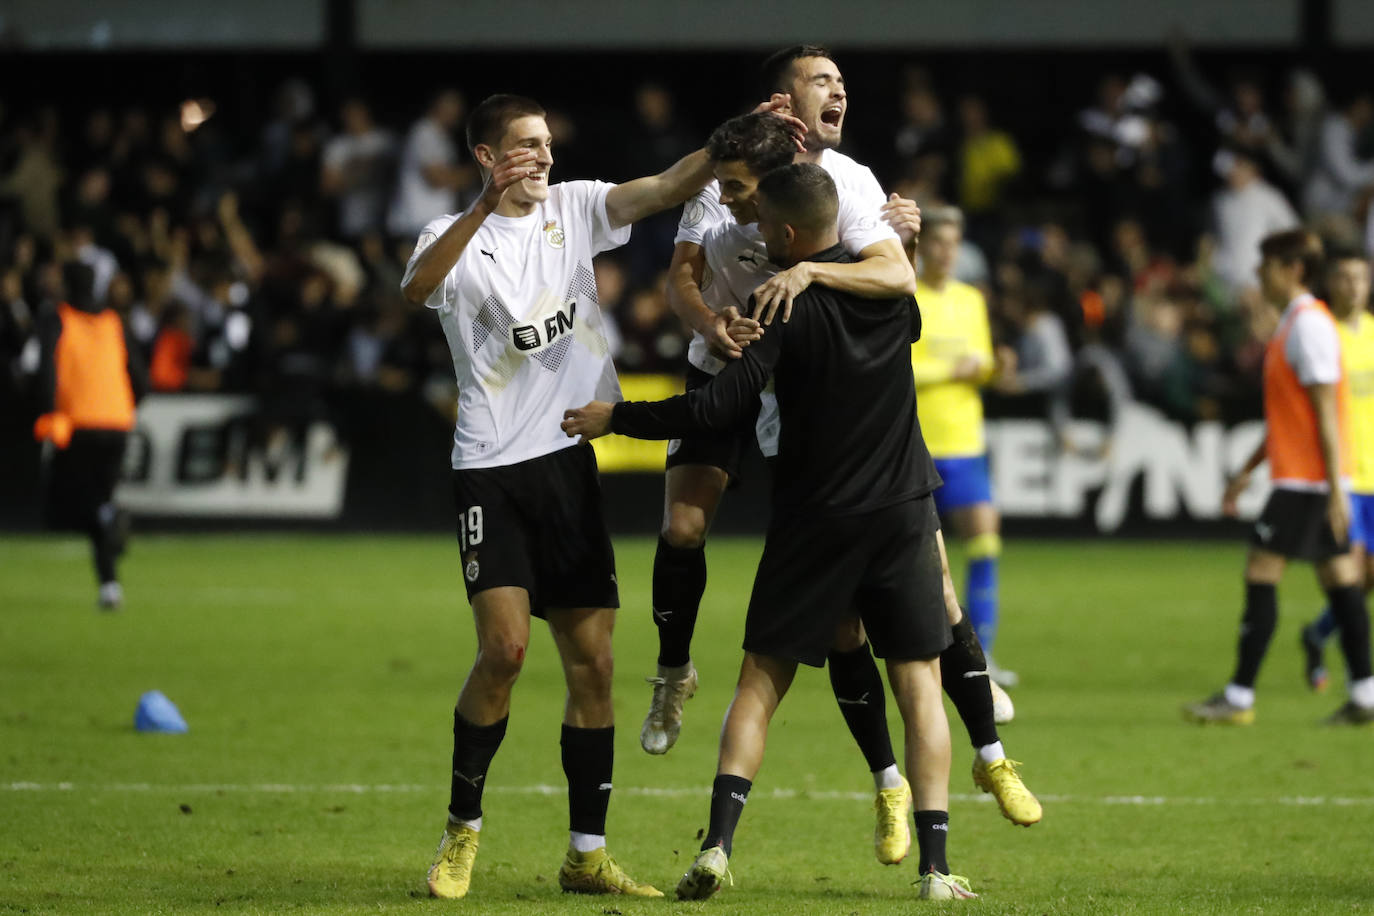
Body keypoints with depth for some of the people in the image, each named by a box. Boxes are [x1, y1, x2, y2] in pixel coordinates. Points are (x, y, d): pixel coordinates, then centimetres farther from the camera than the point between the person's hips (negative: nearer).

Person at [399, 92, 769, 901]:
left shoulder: (573, 209, 9)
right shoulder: (456, 235, -1)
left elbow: (666, 189, -1)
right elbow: (417, 288, -23)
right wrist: (487, 206, -34)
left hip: (569, 460, 4)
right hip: (491, 469, -4)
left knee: (592, 661, 2)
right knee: (505, 646, -17)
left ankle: (588, 855, 10)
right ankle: (463, 828, 2)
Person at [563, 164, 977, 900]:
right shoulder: (892, 286, 2)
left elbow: (719, 408, -17)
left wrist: (615, 418, -6)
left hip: (813, 520, -3)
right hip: (902, 513, 3)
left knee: (760, 681, 5)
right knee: (919, 685, 5)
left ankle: (717, 845, -9)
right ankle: (936, 866, -4)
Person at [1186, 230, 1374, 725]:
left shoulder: (1309, 326, -14)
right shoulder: (1293, 324, 17)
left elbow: (1326, 410, -18)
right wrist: (1247, 471, 25)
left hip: (1305, 479, -10)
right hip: (1316, 479, 10)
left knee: (1261, 573, -8)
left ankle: (1239, 698, -7)